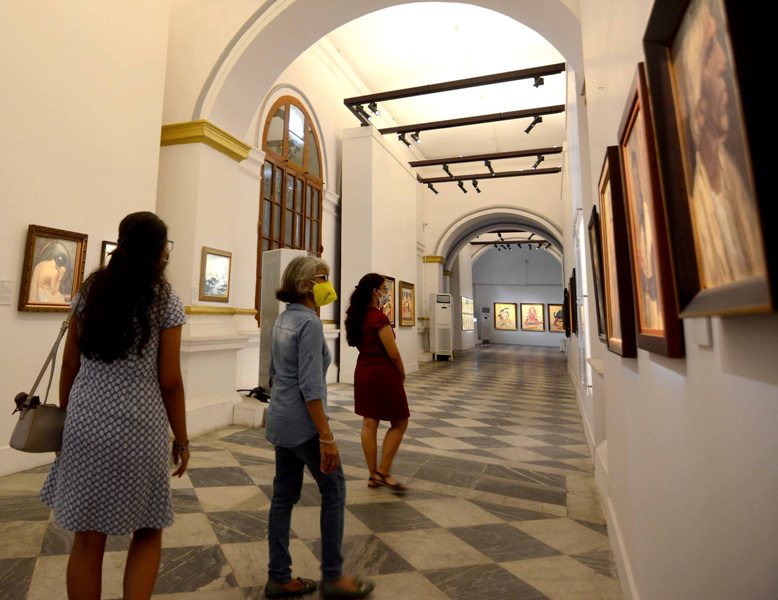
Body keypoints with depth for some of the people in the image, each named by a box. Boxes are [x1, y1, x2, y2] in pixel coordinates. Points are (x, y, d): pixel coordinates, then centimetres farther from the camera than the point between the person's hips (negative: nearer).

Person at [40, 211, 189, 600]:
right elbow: (169, 382, -9)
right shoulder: (166, 301, -9)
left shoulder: (90, 290, 4)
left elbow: (69, 365, 7)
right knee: (148, 531, 16)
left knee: (87, 537, 15)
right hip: (139, 426, -4)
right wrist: (182, 439, 0)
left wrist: (66, 416, 20)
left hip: (86, 423, 4)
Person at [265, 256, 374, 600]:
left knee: (284, 496, 16)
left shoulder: (283, 319, 9)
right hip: (302, 423, -9)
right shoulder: (309, 322, -19)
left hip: (280, 420, 9)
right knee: (334, 491, 7)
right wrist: (326, 437, -21)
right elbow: (310, 386, -24)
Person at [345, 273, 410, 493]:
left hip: (363, 372, 9)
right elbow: (393, 353, -17)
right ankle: (383, 472, 12)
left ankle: (373, 475, 23)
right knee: (399, 423, 8)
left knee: (369, 423, 13)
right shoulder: (378, 317, -19)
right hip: (382, 374, -8)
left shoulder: (358, 315, 5)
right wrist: (402, 374, 0)